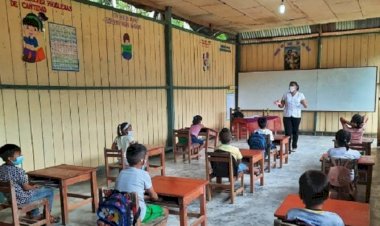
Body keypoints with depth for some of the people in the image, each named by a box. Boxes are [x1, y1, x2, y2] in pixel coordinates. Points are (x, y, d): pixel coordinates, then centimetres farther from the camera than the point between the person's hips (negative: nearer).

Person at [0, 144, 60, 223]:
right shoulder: (18, 171, -29)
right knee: (50, 191, 5)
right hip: (22, 199, -9)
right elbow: (26, 187, -21)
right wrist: (33, 187, 1)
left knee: (33, 190, 35)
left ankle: (35, 215, 36)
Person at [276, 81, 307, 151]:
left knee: (295, 131, 7)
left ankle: (294, 146, 23)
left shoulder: (300, 95, 0)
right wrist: (279, 104, -16)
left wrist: (304, 103, -27)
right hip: (287, 116, 0)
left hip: (296, 116, 0)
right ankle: (287, 148, -1)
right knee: (288, 132, -5)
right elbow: (282, 105, 6)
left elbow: (306, 106, -5)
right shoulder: (286, 94, 3)